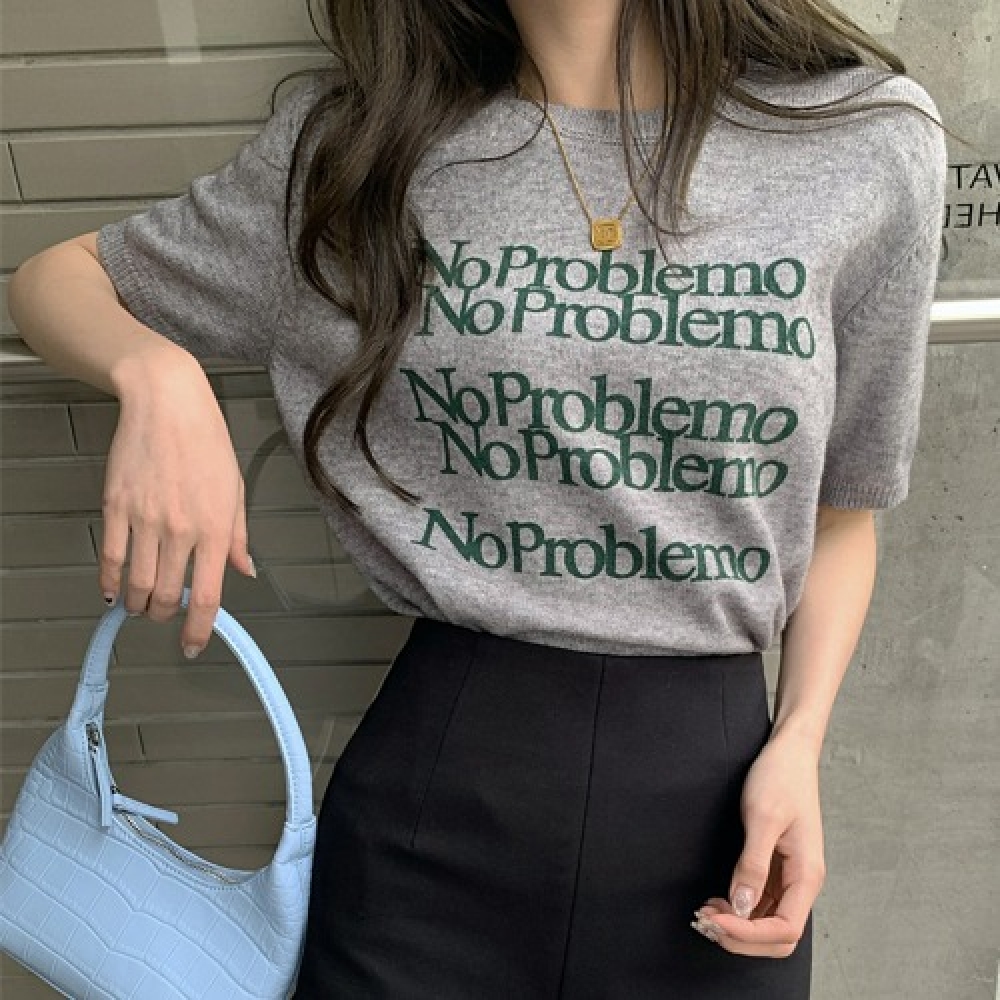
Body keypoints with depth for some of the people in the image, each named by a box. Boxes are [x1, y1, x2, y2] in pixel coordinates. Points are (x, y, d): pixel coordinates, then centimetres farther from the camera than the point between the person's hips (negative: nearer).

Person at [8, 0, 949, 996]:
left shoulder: (874, 140, -3)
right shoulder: (354, 141, -2)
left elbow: (842, 511, 6)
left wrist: (799, 740, -7)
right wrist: (155, 374, -16)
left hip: (711, 770, 1)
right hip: (438, 762, 0)